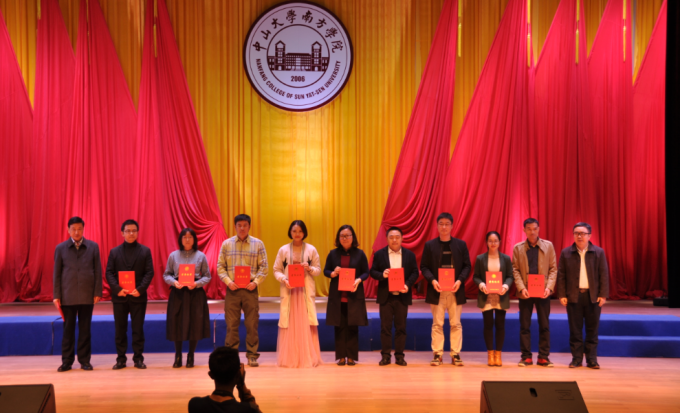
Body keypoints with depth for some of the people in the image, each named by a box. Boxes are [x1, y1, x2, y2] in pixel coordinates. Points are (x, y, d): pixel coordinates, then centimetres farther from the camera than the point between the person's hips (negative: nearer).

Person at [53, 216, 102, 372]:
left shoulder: (93, 247, 4)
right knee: (68, 329, 4)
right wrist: (56, 295, 0)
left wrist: (98, 292, -1)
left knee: (85, 329, 5)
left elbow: (98, 271, 4)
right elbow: (57, 273, 5)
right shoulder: (60, 248, 5)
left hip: (87, 295, 0)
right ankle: (67, 361, 11)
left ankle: (85, 360, 13)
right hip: (68, 295, 0)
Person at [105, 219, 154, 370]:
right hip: (119, 296, 1)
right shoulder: (114, 252, 7)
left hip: (138, 296, -1)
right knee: (120, 329, 5)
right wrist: (117, 289, -13)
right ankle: (121, 359, 12)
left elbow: (149, 272, -1)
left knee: (138, 329, 3)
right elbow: (109, 273, 2)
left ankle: (138, 358, 9)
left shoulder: (145, 251, 4)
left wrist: (140, 289, -14)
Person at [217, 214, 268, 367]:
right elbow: (220, 266, 6)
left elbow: (264, 267, 3)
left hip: (250, 289, 0)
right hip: (232, 289, 1)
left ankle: (252, 355, 9)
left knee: (252, 324, 1)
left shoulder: (258, 244, 6)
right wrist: (228, 281, -9)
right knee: (231, 324, 2)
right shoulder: (226, 244, 8)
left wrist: (256, 281, -11)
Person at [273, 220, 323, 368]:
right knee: (289, 324, -3)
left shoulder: (311, 249, 7)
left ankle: (308, 357, 2)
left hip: (306, 290, 0)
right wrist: (283, 279, -12)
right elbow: (276, 270, 7)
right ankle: (289, 358, 3)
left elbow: (318, 269, 8)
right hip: (289, 290, 0)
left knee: (307, 323, -4)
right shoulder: (283, 250, 7)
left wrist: (309, 268, -12)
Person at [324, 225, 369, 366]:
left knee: (352, 326, 2)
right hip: (337, 296, 1)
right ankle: (341, 356, 10)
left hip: (354, 296, -1)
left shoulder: (359, 254, 3)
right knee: (339, 326, 3)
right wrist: (332, 274, -12)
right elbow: (325, 271, 10)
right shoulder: (333, 254, 6)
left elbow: (366, 272, 4)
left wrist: (358, 280, -15)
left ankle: (352, 356, 9)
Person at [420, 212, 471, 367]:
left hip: (455, 291, 1)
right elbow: (424, 267, 3)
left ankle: (456, 354, 10)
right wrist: (432, 280, -13)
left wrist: (460, 280, -12)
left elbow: (467, 266, 4)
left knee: (456, 324, 3)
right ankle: (437, 354, 8)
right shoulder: (430, 245, 5)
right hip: (437, 291, 0)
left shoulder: (461, 244, 6)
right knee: (437, 324, 2)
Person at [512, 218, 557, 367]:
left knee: (544, 325, 2)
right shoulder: (518, 248, 6)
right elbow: (515, 270, 3)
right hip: (525, 292, 0)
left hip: (543, 292, 0)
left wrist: (549, 287, -9)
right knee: (524, 325, 2)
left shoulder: (548, 246, 6)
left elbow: (553, 268, 4)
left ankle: (543, 357, 10)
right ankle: (526, 357, 10)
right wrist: (521, 288, -11)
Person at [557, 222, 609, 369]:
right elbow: (561, 275, 4)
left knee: (592, 329, 4)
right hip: (573, 296, 0)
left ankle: (592, 359, 11)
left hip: (593, 296, 0)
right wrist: (562, 295, -3)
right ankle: (576, 358, 10)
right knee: (575, 329, 3)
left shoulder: (599, 252, 4)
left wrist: (603, 295, -5)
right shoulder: (566, 253, 4)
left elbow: (604, 275, 2)